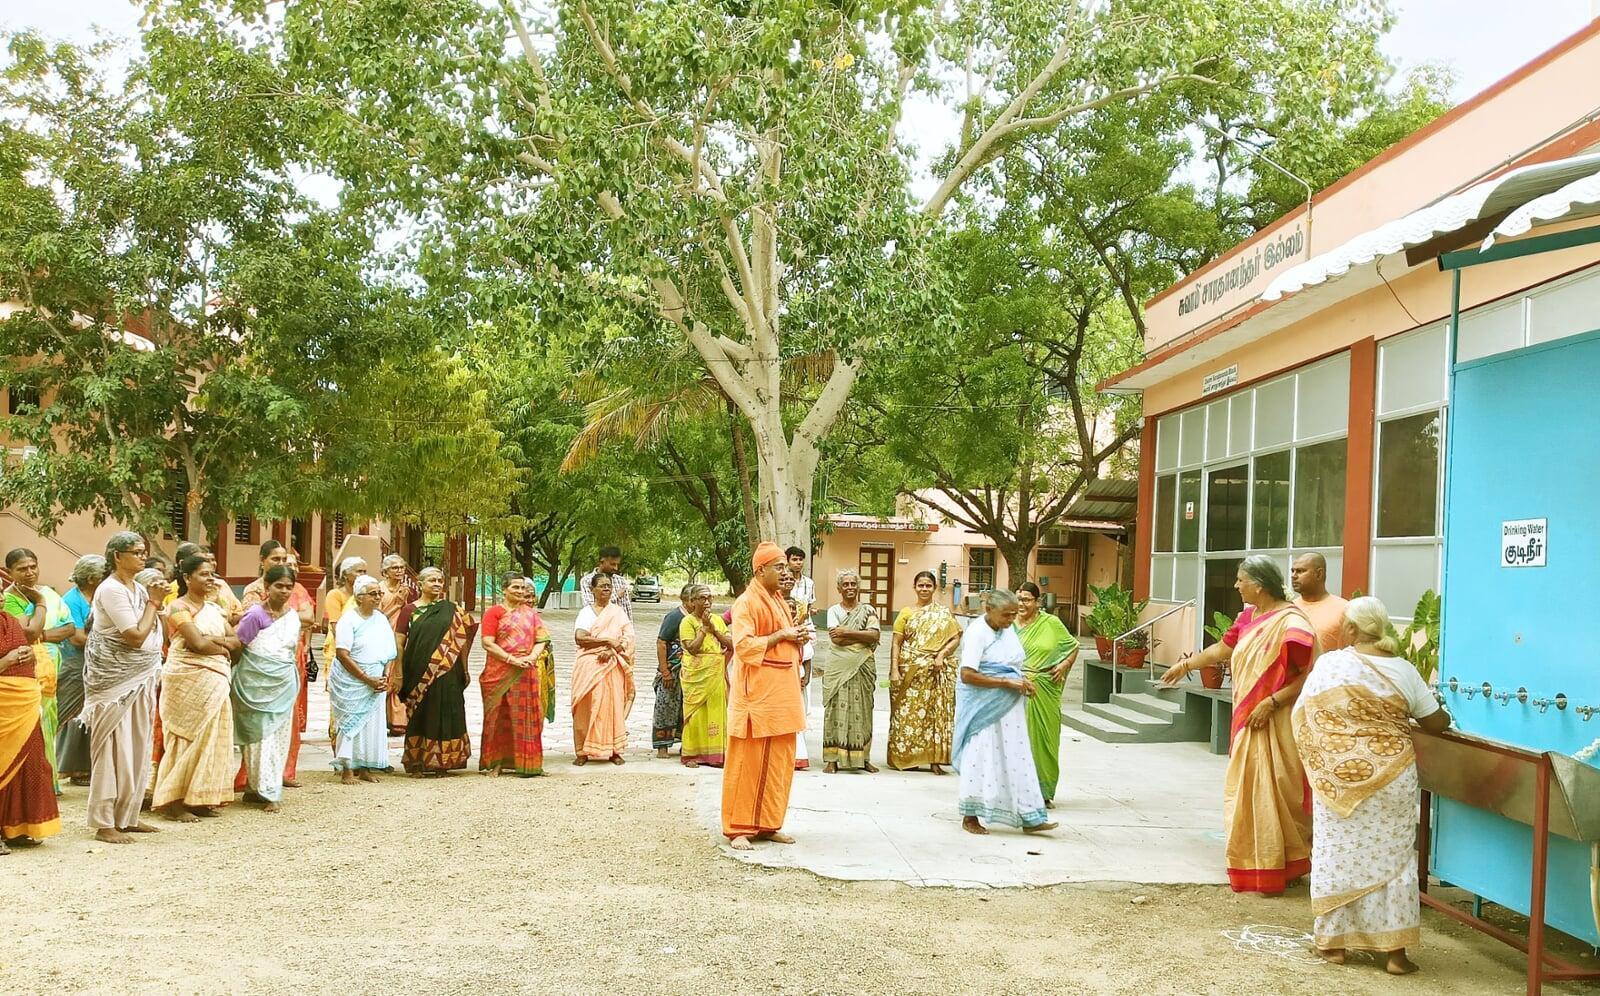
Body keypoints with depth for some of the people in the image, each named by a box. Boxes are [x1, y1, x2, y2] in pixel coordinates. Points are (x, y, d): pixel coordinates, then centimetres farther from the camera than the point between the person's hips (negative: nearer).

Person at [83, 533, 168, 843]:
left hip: (139, 678, 8)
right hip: (115, 679, -8)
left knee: (136, 747, 11)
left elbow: (152, 631, 11)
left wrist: (157, 601, -1)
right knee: (115, 748, -5)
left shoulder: (138, 586, 10)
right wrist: (153, 602, -12)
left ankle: (127, 816, 20)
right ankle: (104, 824, 1)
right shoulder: (111, 590, -16)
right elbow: (136, 636, -20)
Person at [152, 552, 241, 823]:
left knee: (211, 737, 6)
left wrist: (214, 640, -8)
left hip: (215, 681, 7)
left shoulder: (213, 607, 15)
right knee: (188, 737, -6)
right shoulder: (179, 607, -8)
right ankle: (172, 801, 0)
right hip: (188, 680, -7)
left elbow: (235, 640, 10)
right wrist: (224, 649, -3)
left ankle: (199, 798, 12)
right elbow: (198, 643, -18)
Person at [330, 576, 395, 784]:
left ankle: (364, 768, 12)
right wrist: (368, 679, -16)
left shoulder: (381, 619, 9)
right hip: (350, 682, -5)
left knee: (372, 722, 4)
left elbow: (388, 652, 12)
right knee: (350, 722, -4)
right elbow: (342, 655, -16)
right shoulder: (348, 619, -10)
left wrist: (385, 678, -4)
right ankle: (347, 769, 2)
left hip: (375, 683, 5)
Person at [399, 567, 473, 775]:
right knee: (419, 716, 3)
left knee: (443, 715, 2)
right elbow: (400, 644, 3)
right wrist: (399, 674, -2)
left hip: (446, 674, 1)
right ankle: (416, 762, 10)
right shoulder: (411, 610, 4)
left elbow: (461, 641, 7)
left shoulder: (452, 610, 7)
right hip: (418, 674, -1)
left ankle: (441, 762, 9)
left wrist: (464, 671, 5)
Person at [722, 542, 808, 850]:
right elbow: (744, 645, -19)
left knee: (779, 761, 9)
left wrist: (796, 638, 3)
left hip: (782, 692, 8)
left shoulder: (778, 602, 16)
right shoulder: (746, 603, -10)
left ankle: (769, 824, 17)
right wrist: (780, 636, -16)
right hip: (756, 693, -8)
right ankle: (738, 828, 3)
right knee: (747, 761, -3)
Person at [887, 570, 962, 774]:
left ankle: (934, 759, 3)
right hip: (909, 671, 0)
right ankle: (907, 757, 12)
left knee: (936, 712, -1)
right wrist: (894, 669, -8)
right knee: (908, 712, 2)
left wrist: (942, 654, -14)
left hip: (934, 671, 0)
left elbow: (956, 637, 2)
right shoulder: (906, 613, 6)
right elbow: (896, 643, 2)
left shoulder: (943, 613, 7)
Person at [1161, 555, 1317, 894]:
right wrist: (1185, 665, 34)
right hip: (1248, 722, 9)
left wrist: (1272, 702, -23)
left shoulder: (1291, 623, -18)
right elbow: (1221, 650, 24)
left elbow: (1311, 676, -19)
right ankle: (1253, 864, 23)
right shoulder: (1248, 617, 9)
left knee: (1273, 794, -4)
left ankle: (1278, 870, 4)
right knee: (1248, 791, 13)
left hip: (1276, 725, -9)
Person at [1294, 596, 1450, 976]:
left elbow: (1301, 716, 2)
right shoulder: (1403, 670, -1)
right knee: (1391, 859, 8)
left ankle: (1334, 942, 14)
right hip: (1391, 778, 1)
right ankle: (1395, 950, 8)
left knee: (1337, 855, 9)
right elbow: (1437, 723, 3)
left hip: (1338, 777, -1)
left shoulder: (1328, 664, -4)